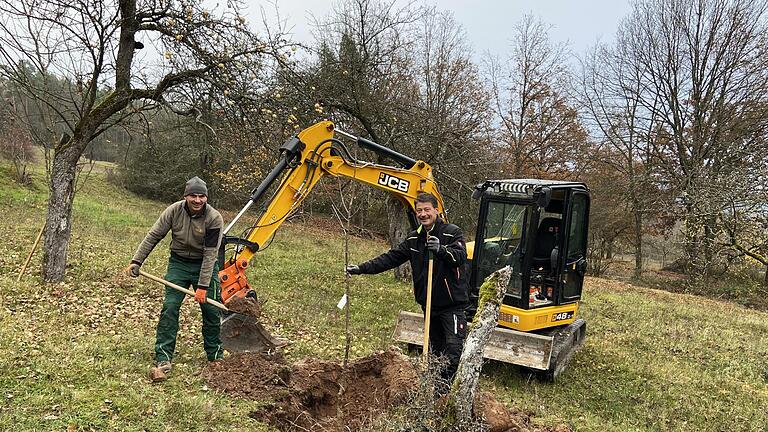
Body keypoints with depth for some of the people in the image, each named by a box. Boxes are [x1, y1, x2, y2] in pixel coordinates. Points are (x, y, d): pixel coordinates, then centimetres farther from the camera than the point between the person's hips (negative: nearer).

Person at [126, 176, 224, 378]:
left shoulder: (214, 218, -22)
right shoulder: (174, 211, -14)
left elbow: (210, 254, -22)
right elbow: (153, 236, -4)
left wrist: (202, 286, -23)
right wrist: (136, 260, -10)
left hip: (204, 265, -1)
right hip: (178, 263, 1)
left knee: (211, 310, 2)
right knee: (169, 307, -9)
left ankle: (215, 355, 19)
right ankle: (163, 358, -2)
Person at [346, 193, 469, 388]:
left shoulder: (452, 233, -8)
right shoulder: (414, 238, 10)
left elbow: (461, 255, -23)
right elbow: (391, 258, 9)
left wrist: (441, 250, -42)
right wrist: (362, 268, 1)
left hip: (451, 304, -6)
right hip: (429, 304, 7)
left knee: (454, 348, -11)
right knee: (435, 349, 16)